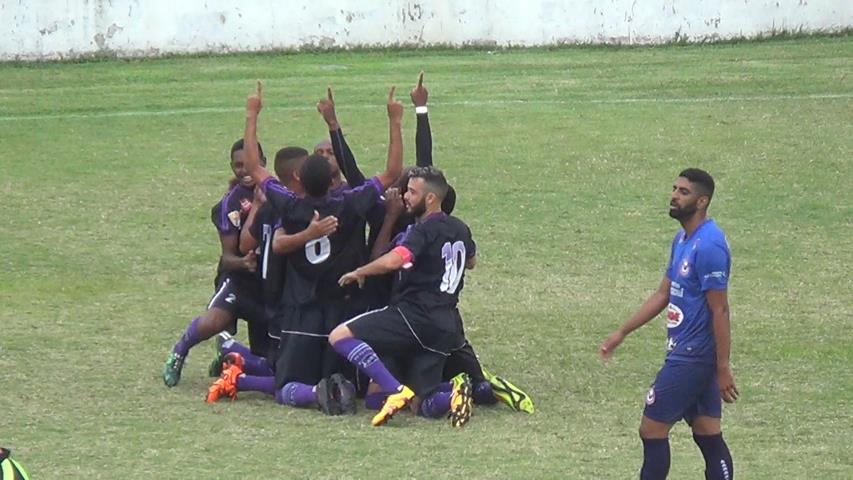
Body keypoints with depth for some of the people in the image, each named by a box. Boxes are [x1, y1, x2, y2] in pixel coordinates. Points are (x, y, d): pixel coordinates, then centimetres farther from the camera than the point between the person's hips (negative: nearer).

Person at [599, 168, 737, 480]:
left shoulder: (709, 246, -19)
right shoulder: (683, 239, 12)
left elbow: (719, 310, -19)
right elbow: (663, 295, 21)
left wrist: (723, 369, -19)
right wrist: (622, 333, 21)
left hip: (691, 358, -9)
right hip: (686, 353, 9)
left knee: (652, 430, -3)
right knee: (709, 437, 9)